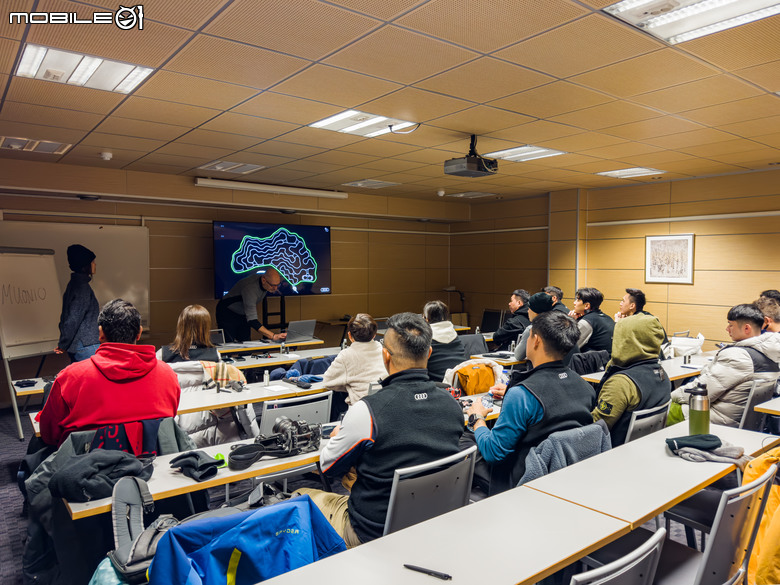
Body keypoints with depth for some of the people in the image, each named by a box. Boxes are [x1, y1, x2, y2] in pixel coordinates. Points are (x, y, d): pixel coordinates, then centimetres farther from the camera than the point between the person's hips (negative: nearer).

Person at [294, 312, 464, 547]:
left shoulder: (367, 410, -26)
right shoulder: (452, 404, -9)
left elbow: (329, 467, -8)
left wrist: (338, 437, 14)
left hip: (373, 534, -6)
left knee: (301, 495, 17)